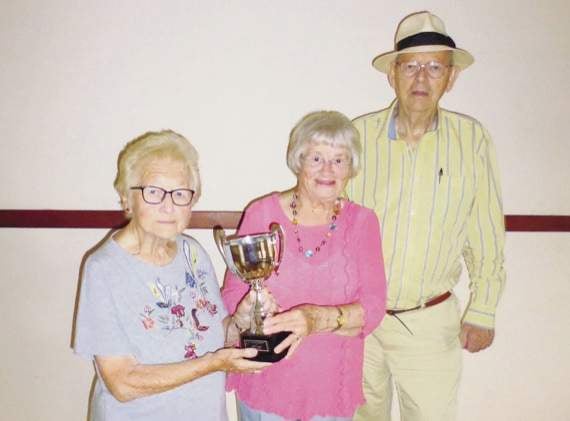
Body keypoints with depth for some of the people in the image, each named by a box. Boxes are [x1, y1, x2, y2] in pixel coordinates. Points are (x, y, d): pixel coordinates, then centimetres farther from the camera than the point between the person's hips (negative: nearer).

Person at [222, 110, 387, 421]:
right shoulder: (262, 213, -7)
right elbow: (232, 295, -4)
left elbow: (372, 308, -11)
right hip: (264, 382, -1)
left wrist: (318, 318, -29)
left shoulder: (361, 221, -3)